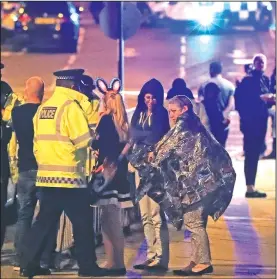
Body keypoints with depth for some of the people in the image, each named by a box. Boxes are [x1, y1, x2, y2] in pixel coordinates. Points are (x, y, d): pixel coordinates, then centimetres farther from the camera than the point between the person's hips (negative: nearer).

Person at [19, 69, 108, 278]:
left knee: (45, 221, 12)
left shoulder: (43, 108, 12)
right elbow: (84, 140, -14)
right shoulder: (70, 106, -11)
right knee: (83, 223, 4)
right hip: (68, 176, -7)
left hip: (46, 175, 7)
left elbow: (37, 142, 14)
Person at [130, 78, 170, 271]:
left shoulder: (162, 113, -1)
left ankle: (161, 259, -10)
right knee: (145, 215, 7)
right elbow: (134, 134, 4)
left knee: (156, 214, -10)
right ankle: (151, 256, 12)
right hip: (141, 164, 6)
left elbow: (161, 137, -8)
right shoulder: (138, 113, 13)